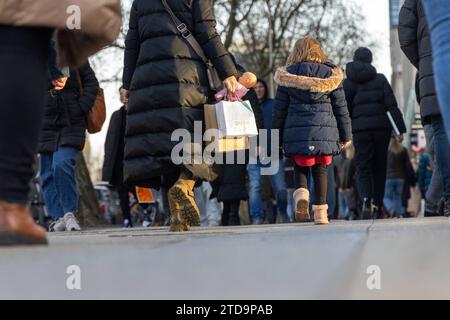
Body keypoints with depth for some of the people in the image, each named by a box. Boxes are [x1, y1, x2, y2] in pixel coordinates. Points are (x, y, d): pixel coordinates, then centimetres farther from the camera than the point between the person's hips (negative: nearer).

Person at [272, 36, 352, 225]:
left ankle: (301, 194, -14)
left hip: (297, 132, 0)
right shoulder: (330, 75, 6)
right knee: (320, 169, 9)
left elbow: (279, 110, 7)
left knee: (300, 167, 14)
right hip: (324, 131, 0)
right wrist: (346, 135, 14)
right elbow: (341, 108, 7)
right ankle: (320, 212, 5)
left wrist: (277, 138, 15)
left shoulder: (287, 77, 4)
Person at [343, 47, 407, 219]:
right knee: (379, 167, 11)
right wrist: (400, 128, -3)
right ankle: (377, 207, 13)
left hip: (360, 129, -1)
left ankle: (366, 202, -26)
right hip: (382, 126, 1)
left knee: (363, 168, -2)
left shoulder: (348, 82, 7)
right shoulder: (380, 79, 7)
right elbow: (392, 105, -1)